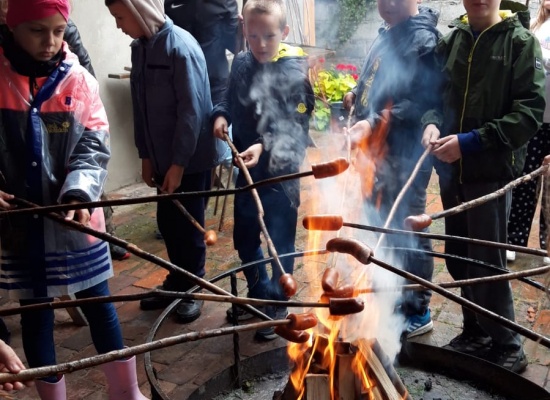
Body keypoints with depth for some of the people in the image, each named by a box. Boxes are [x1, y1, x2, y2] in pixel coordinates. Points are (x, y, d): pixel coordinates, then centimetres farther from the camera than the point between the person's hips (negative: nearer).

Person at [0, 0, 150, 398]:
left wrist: (79, 192, -22)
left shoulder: (80, 80, -4)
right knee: (35, 310, 13)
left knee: (98, 303, 11)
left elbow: (94, 148, -5)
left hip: (75, 220, 0)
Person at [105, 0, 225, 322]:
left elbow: (192, 110, -20)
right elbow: (140, 107, 12)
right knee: (167, 222, 14)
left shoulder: (181, 46, -18)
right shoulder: (140, 47, 6)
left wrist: (179, 162, -19)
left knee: (189, 225, 6)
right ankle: (177, 282, 33)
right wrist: (146, 155, 11)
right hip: (163, 158, 7)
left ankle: (192, 289, 24)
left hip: (191, 158, -7)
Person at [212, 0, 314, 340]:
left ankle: (278, 305, 27)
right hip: (247, 169, 6)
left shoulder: (295, 69, -13)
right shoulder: (241, 63, 3)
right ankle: (260, 294, 41)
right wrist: (222, 115, -4)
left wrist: (265, 147, -33)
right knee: (244, 238, 19)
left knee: (280, 243, 7)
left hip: (281, 171, -6)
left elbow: (296, 126, -18)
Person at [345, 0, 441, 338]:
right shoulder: (388, 34, 14)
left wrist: (375, 122, -27)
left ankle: (417, 312, 19)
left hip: (405, 157, -9)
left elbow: (423, 102, -23)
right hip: (377, 152, 9)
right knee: (380, 229, 19)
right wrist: (360, 97, 7)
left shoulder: (423, 40, -14)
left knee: (406, 232, 2)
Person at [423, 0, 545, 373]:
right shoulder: (451, 41, 8)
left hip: (491, 170, -5)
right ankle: (475, 332, 33)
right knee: (458, 256, 13)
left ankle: (507, 348, 20)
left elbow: (530, 111, -12)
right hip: (451, 169, 5)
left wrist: (470, 141, -19)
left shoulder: (521, 41, -4)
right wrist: (432, 122, -7)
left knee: (487, 261, 1)